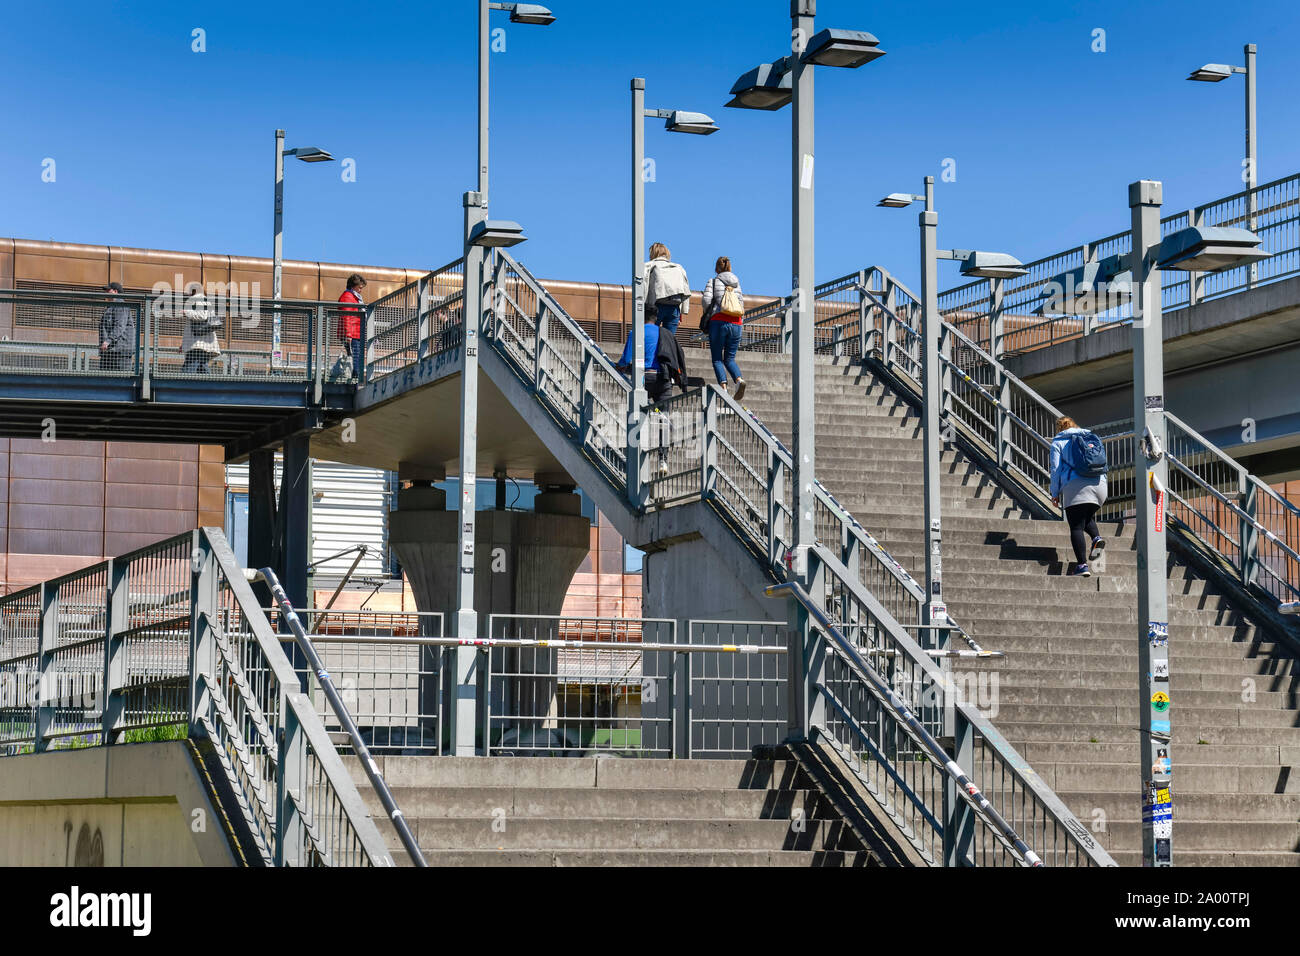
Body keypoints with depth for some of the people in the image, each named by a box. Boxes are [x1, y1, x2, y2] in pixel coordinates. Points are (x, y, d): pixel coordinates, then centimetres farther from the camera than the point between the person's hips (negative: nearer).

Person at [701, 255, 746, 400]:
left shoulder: (713, 281, 5)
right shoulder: (737, 283, 17)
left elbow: (707, 299, -7)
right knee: (729, 359, 9)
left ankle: (723, 385, -18)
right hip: (736, 323, 4)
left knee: (717, 359, 2)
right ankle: (738, 379, -19)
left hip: (719, 321, -4)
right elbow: (742, 302, 12)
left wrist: (707, 316, 9)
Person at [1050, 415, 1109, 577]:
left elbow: (1056, 469, 3)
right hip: (1099, 484, 4)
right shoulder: (1091, 438, 22)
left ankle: (1082, 564, -14)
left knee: (1076, 527, -4)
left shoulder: (1058, 442, 10)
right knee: (1088, 517, 24)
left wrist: (1055, 494, 9)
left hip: (1075, 485, -4)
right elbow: (1103, 465, 20)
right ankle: (1097, 538, -7)